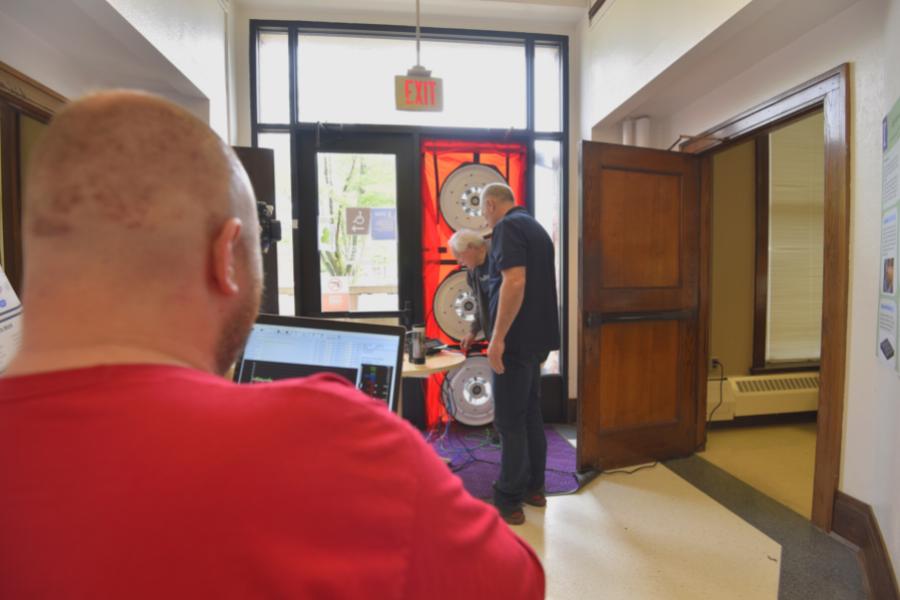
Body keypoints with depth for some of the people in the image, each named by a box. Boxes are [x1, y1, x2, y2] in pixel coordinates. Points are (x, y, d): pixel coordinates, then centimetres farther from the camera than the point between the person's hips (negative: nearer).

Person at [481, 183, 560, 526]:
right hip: (538, 337, 10)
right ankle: (534, 488, 29)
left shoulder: (508, 227, -11)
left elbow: (515, 282, -25)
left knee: (510, 421, 0)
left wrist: (498, 338, -23)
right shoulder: (536, 228, 18)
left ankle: (509, 502, 11)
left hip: (517, 339, -10)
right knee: (530, 415, 17)